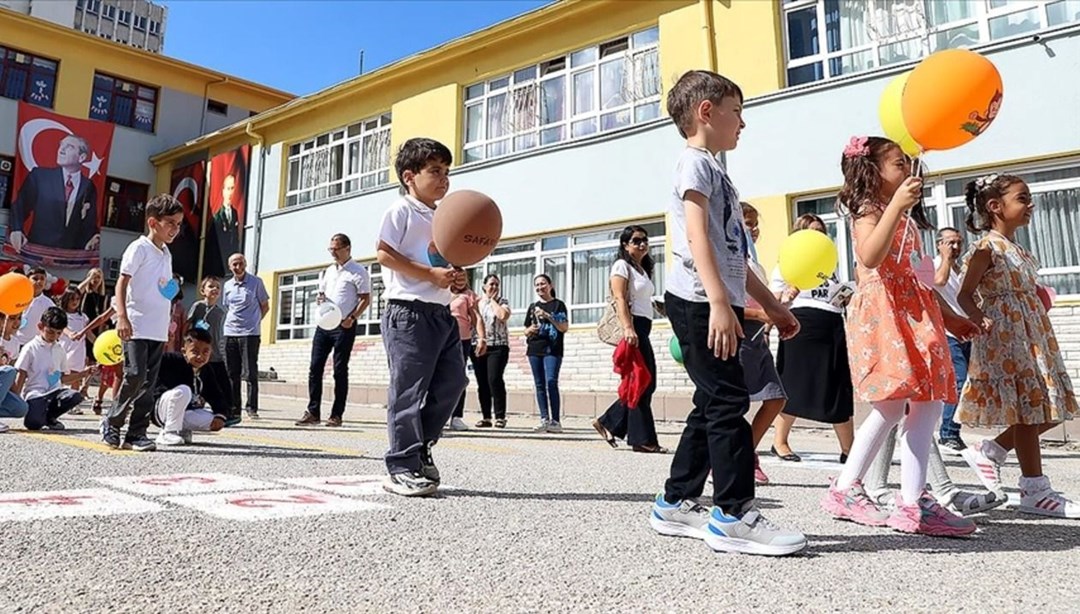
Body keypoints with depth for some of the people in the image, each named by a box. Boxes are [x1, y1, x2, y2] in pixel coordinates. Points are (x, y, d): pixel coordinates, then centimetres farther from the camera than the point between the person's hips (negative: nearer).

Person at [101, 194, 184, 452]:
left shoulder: (166, 253, 17)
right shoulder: (139, 247, -5)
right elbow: (122, 283, -11)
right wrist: (122, 316, -22)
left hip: (158, 330, 7)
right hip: (136, 327, -7)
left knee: (148, 383, 6)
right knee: (135, 375, -12)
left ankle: (137, 433, 12)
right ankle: (112, 423, 9)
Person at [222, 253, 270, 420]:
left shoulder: (256, 282, 1)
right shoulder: (227, 285, 13)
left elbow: (265, 307, 6)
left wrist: (254, 322, 2)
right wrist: (232, 322, 10)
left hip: (250, 334, -4)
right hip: (230, 333, 5)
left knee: (250, 373, -5)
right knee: (231, 373, 7)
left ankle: (252, 408, -1)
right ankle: (233, 408, 14)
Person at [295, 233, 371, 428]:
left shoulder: (358, 272, -4)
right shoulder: (328, 271, 17)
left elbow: (366, 298, -7)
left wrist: (352, 318, -19)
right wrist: (319, 299, 0)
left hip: (344, 326, -6)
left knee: (340, 371, 0)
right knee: (315, 367, 2)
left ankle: (336, 415, 6)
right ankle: (313, 412, 8)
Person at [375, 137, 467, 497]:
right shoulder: (401, 211, -3)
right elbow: (385, 253, -13)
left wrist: (455, 274, 5)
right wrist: (430, 274, -17)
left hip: (441, 312, 9)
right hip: (408, 311, -9)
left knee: (451, 381, 8)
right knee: (409, 390, -6)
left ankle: (420, 447, 22)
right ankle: (402, 469, 3)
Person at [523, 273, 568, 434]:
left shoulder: (558, 305, 4)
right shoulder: (533, 307, 17)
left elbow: (564, 328, -4)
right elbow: (526, 331, 21)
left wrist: (548, 316, -13)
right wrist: (530, 330, -3)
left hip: (552, 349, -5)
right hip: (534, 349, 5)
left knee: (551, 382, -15)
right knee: (539, 385, 3)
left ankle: (555, 421, -12)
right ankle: (544, 419, 6)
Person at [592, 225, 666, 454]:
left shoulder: (642, 269, 25)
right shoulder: (622, 265, -2)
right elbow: (620, 300, -14)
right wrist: (628, 328, -27)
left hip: (643, 327, 9)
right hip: (632, 327, -9)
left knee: (645, 383, 7)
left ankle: (609, 423, 15)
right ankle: (643, 439, -1)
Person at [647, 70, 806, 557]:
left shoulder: (713, 169, 27)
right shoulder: (695, 161, -2)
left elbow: (733, 254, 27)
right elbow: (697, 235, -17)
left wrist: (770, 304, 26)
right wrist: (719, 302, -27)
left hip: (714, 303, 10)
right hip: (699, 302, -10)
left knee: (712, 405, 10)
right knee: (728, 401, -10)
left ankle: (675, 504, 18)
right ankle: (735, 514, -5)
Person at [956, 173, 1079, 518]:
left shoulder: (1017, 249, 17)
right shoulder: (987, 247, -10)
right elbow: (965, 295, -14)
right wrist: (980, 319, -29)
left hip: (1033, 338, 9)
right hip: (1006, 338, -9)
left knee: (1047, 410, 8)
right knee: (1027, 410, -5)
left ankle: (988, 452, 20)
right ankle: (1035, 492, 4)